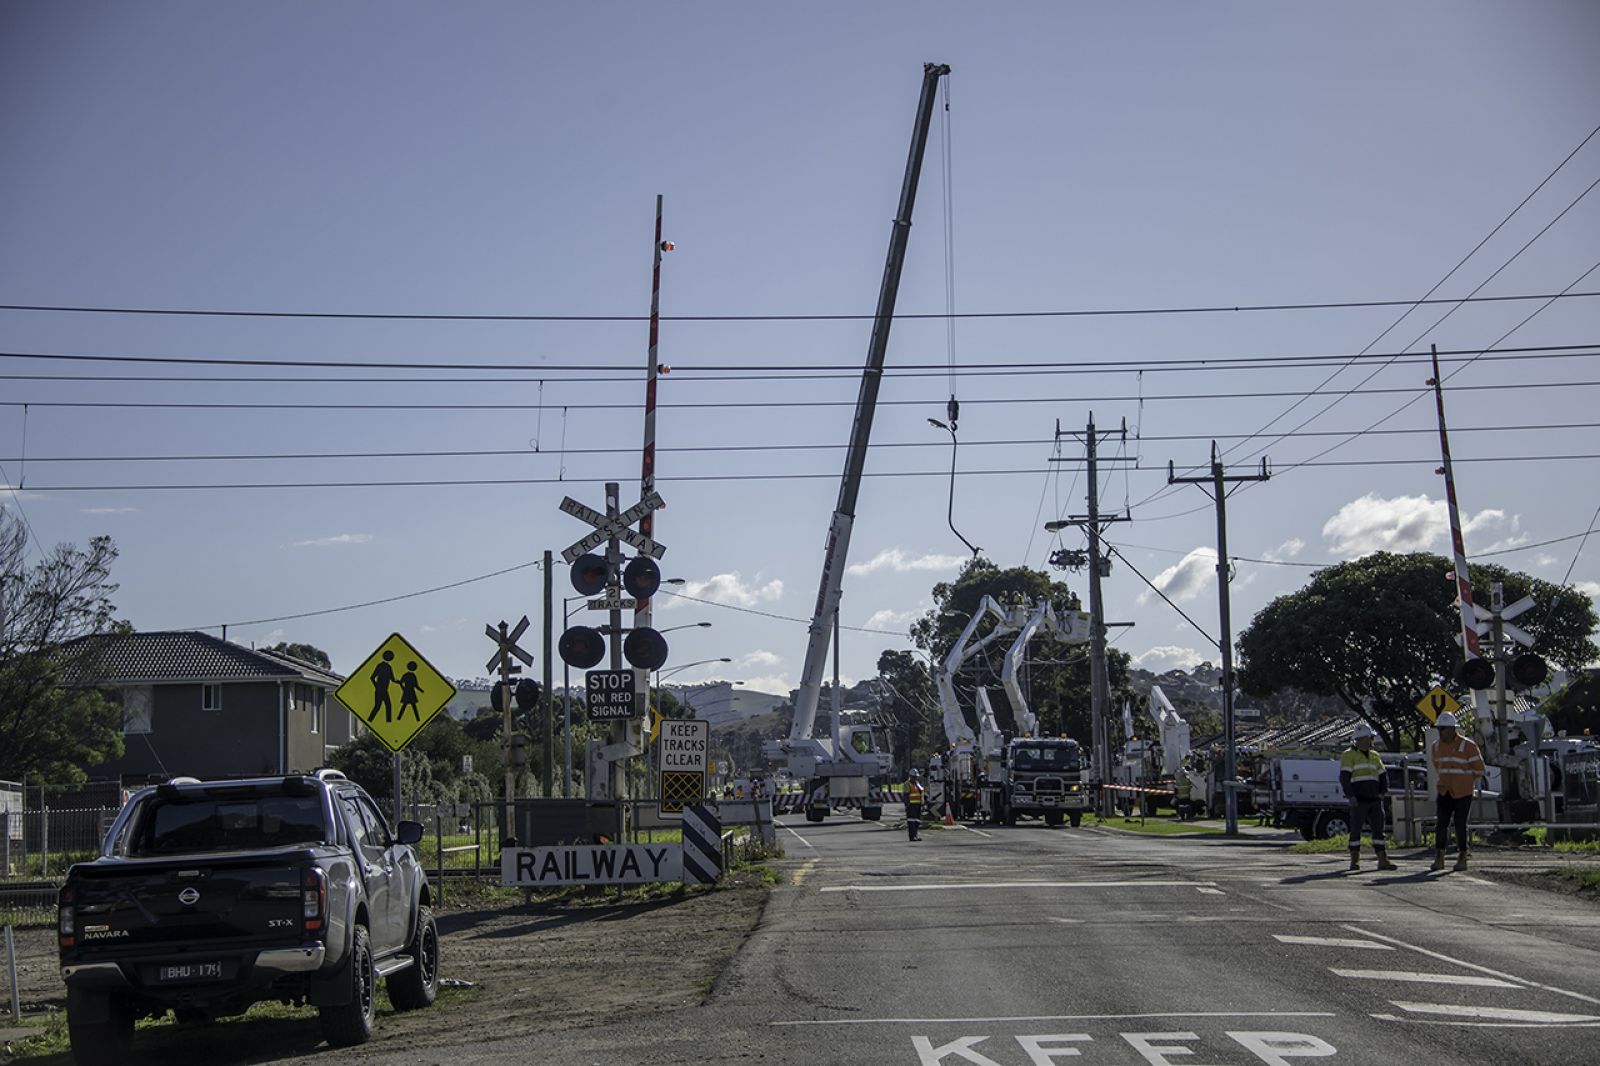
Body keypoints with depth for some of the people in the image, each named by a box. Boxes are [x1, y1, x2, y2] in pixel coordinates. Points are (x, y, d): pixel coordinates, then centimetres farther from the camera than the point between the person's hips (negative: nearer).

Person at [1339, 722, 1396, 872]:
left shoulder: (1374, 756, 17)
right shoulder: (1349, 756, -2)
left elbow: (1383, 776, 19)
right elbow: (1344, 777, -9)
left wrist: (1383, 792, 4)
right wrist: (1350, 796, -18)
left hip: (1374, 800, 5)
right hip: (1359, 801, -5)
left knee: (1378, 829, 1)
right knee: (1356, 829, -1)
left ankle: (1383, 860, 0)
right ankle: (1354, 861, 6)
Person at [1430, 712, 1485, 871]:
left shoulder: (1467, 746, -11)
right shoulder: (1436, 746, 6)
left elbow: (1479, 769, -2)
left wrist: (1465, 782, 7)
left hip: (1463, 792, -4)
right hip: (1445, 792, 4)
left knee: (1460, 824, -4)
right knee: (1441, 823, -4)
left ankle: (1462, 857, 9)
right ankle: (1439, 857, 0)